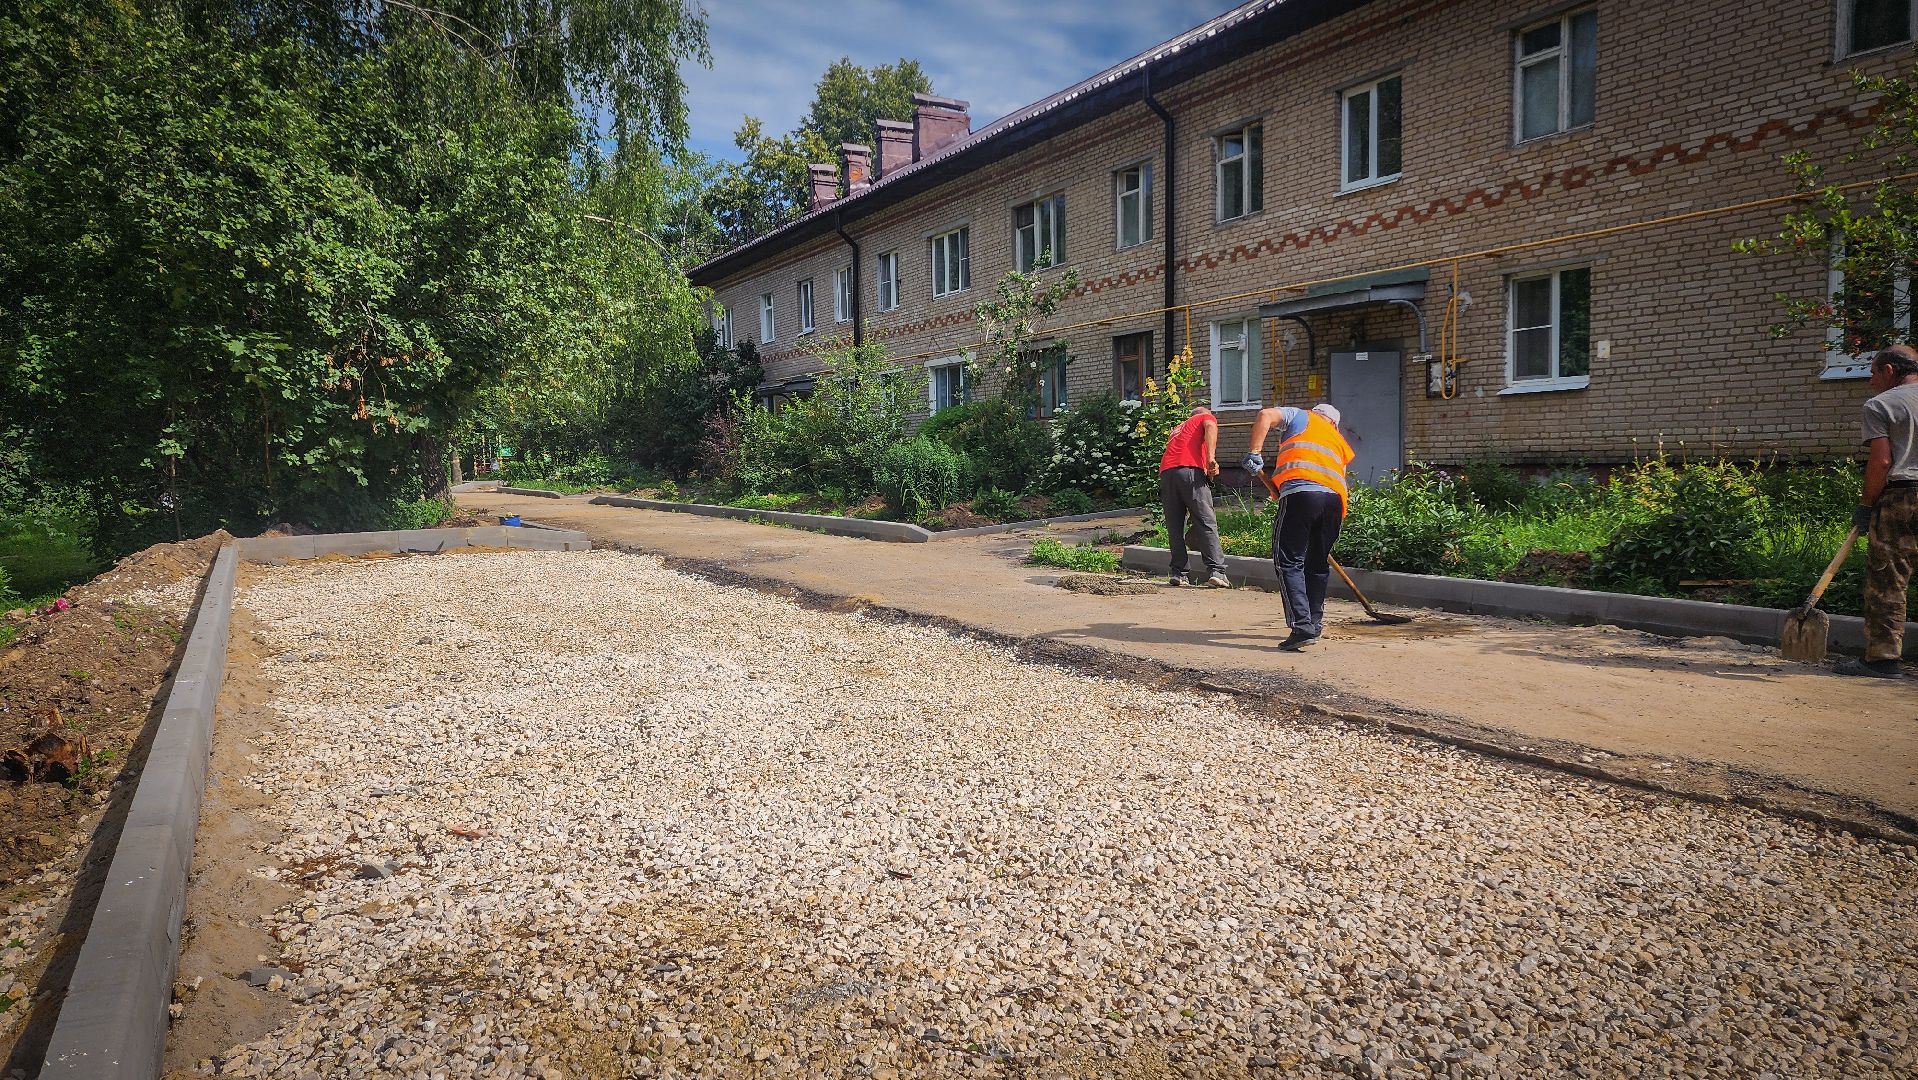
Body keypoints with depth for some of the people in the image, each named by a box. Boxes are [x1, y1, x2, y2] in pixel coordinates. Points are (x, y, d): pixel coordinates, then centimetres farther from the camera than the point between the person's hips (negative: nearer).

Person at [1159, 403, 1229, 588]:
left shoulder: (1178, 427, 37)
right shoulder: (1207, 417, 20)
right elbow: (1210, 427, -4)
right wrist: (1212, 458, -15)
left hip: (1165, 472, 5)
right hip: (1191, 470, -5)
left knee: (1175, 527, 8)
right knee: (1206, 523, -6)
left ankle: (1178, 574, 5)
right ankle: (1216, 571, -14)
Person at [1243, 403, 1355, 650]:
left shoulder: (1300, 416, 23)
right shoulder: (1339, 441, 34)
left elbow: (1266, 415, 3)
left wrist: (1255, 453, -3)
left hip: (1300, 491, -5)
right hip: (1336, 499, 5)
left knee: (1289, 561, -6)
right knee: (1318, 563, 19)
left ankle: (1302, 626, -18)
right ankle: (1315, 623, 29)